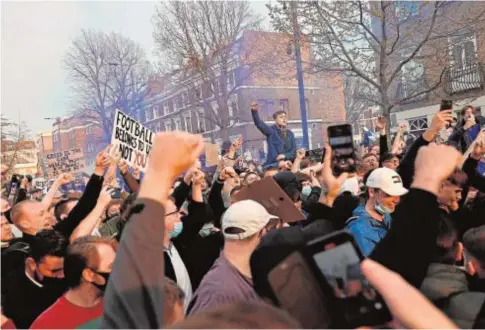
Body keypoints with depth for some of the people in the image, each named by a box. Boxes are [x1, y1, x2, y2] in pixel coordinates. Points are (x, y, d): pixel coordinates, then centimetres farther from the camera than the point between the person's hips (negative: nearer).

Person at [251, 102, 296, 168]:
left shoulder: (290, 134, 14)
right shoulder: (271, 131, 2)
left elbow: (294, 150, 11)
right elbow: (259, 124, -14)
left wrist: (285, 155, -9)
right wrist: (254, 111, -30)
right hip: (273, 164, -4)